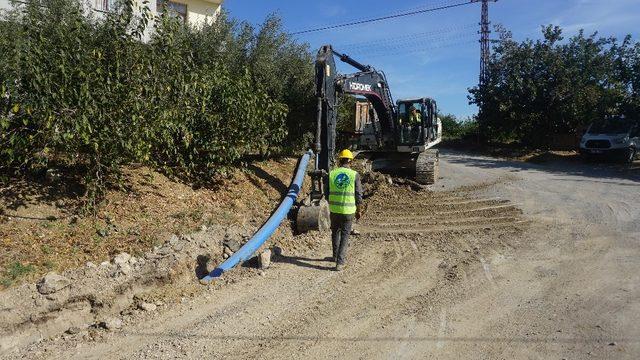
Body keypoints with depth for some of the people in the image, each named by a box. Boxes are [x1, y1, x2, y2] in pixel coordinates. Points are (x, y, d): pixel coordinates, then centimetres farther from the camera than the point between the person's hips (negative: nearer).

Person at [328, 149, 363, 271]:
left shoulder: (332, 174, -2)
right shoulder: (354, 175, -8)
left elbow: (327, 193, 6)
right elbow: (358, 195, -6)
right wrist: (359, 211, 7)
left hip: (334, 209, 2)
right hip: (348, 210, -2)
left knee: (335, 232, 22)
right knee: (345, 235, 8)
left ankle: (336, 256, 36)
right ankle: (340, 261, 3)